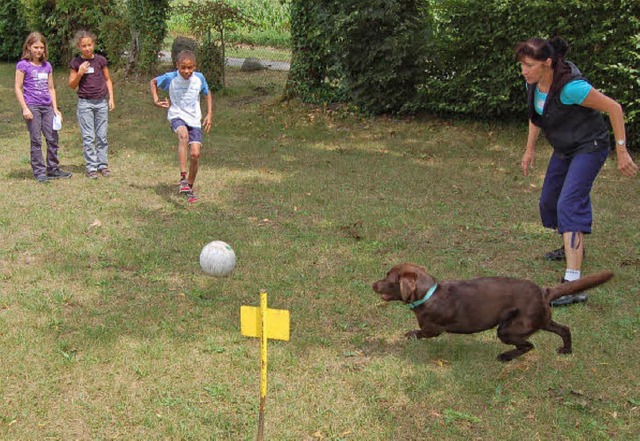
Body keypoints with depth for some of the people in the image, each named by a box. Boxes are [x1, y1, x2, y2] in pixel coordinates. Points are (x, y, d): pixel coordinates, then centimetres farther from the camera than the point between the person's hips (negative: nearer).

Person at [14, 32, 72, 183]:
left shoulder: (47, 66, 12)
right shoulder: (23, 65, -4)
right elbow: (18, 88, -5)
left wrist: (55, 108, 11)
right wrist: (24, 108, -12)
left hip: (47, 107, 5)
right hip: (32, 107, -5)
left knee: (53, 139, 5)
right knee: (36, 141, -1)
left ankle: (53, 169, 17)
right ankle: (39, 172, 6)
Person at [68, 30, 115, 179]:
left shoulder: (100, 60, 2)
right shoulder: (76, 63, -1)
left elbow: (108, 80, 12)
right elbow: (72, 85, 2)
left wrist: (111, 97, 3)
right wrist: (80, 73, -14)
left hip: (101, 102, 1)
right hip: (85, 103, -1)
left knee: (102, 136, 5)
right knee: (88, 137, -2)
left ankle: (103, 165, 13)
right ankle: (91, 168, 1)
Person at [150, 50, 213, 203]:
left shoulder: (199, 78, -5)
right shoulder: (170, 78, -9)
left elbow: (207, 94, 14)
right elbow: (153, 82, 11)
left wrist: (209, 114, 6)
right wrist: (156, 100, -1)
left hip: (194, 119, 2)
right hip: (177, 116, -2)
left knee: (195, 154, -10)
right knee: (184, 135, -36)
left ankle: (190, 186, 12)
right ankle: (183, 178, -36)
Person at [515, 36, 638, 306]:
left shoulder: (570, 87, -32)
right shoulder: (533, 83, -8)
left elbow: (614, 108, -23)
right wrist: (530, 149, 13)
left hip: (589, 147, -9)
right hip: (564, 149, 9)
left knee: (570, 203, -23)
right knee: (549, 201, 17)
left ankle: (573, 283, -30)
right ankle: (572, 248, 47)